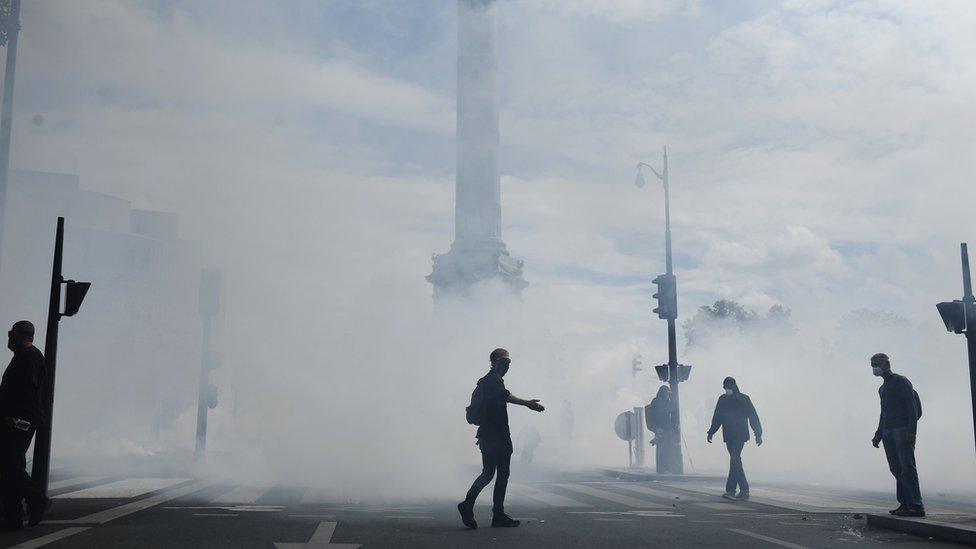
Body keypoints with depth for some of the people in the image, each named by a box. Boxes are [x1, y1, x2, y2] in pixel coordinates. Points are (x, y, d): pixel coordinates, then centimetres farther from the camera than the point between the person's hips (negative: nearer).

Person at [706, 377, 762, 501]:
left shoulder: (744, 399, -1)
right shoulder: (722, 400, 11)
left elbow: (753, 417, 3)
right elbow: (717, 418, 17)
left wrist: (758, 434, 2)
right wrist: (711, 432, 13)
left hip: (740, 435, -5)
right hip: (728, 436, 5)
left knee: (734, 460, -15)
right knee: (735, 461, 8)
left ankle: (730, 490, -16)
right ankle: (744, 490, 15)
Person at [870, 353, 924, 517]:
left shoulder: (901, 382, 0)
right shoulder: (882, 389, 24)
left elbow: (913, 407, -9)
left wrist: (911, 431, -19)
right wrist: (878, 435, 21)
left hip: (903, 430, -8)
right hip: (888, 432, 8)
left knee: (907, 468, -13)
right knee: (896, 469, 2)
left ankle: (916, 506, -16)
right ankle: (905, 504, 3)